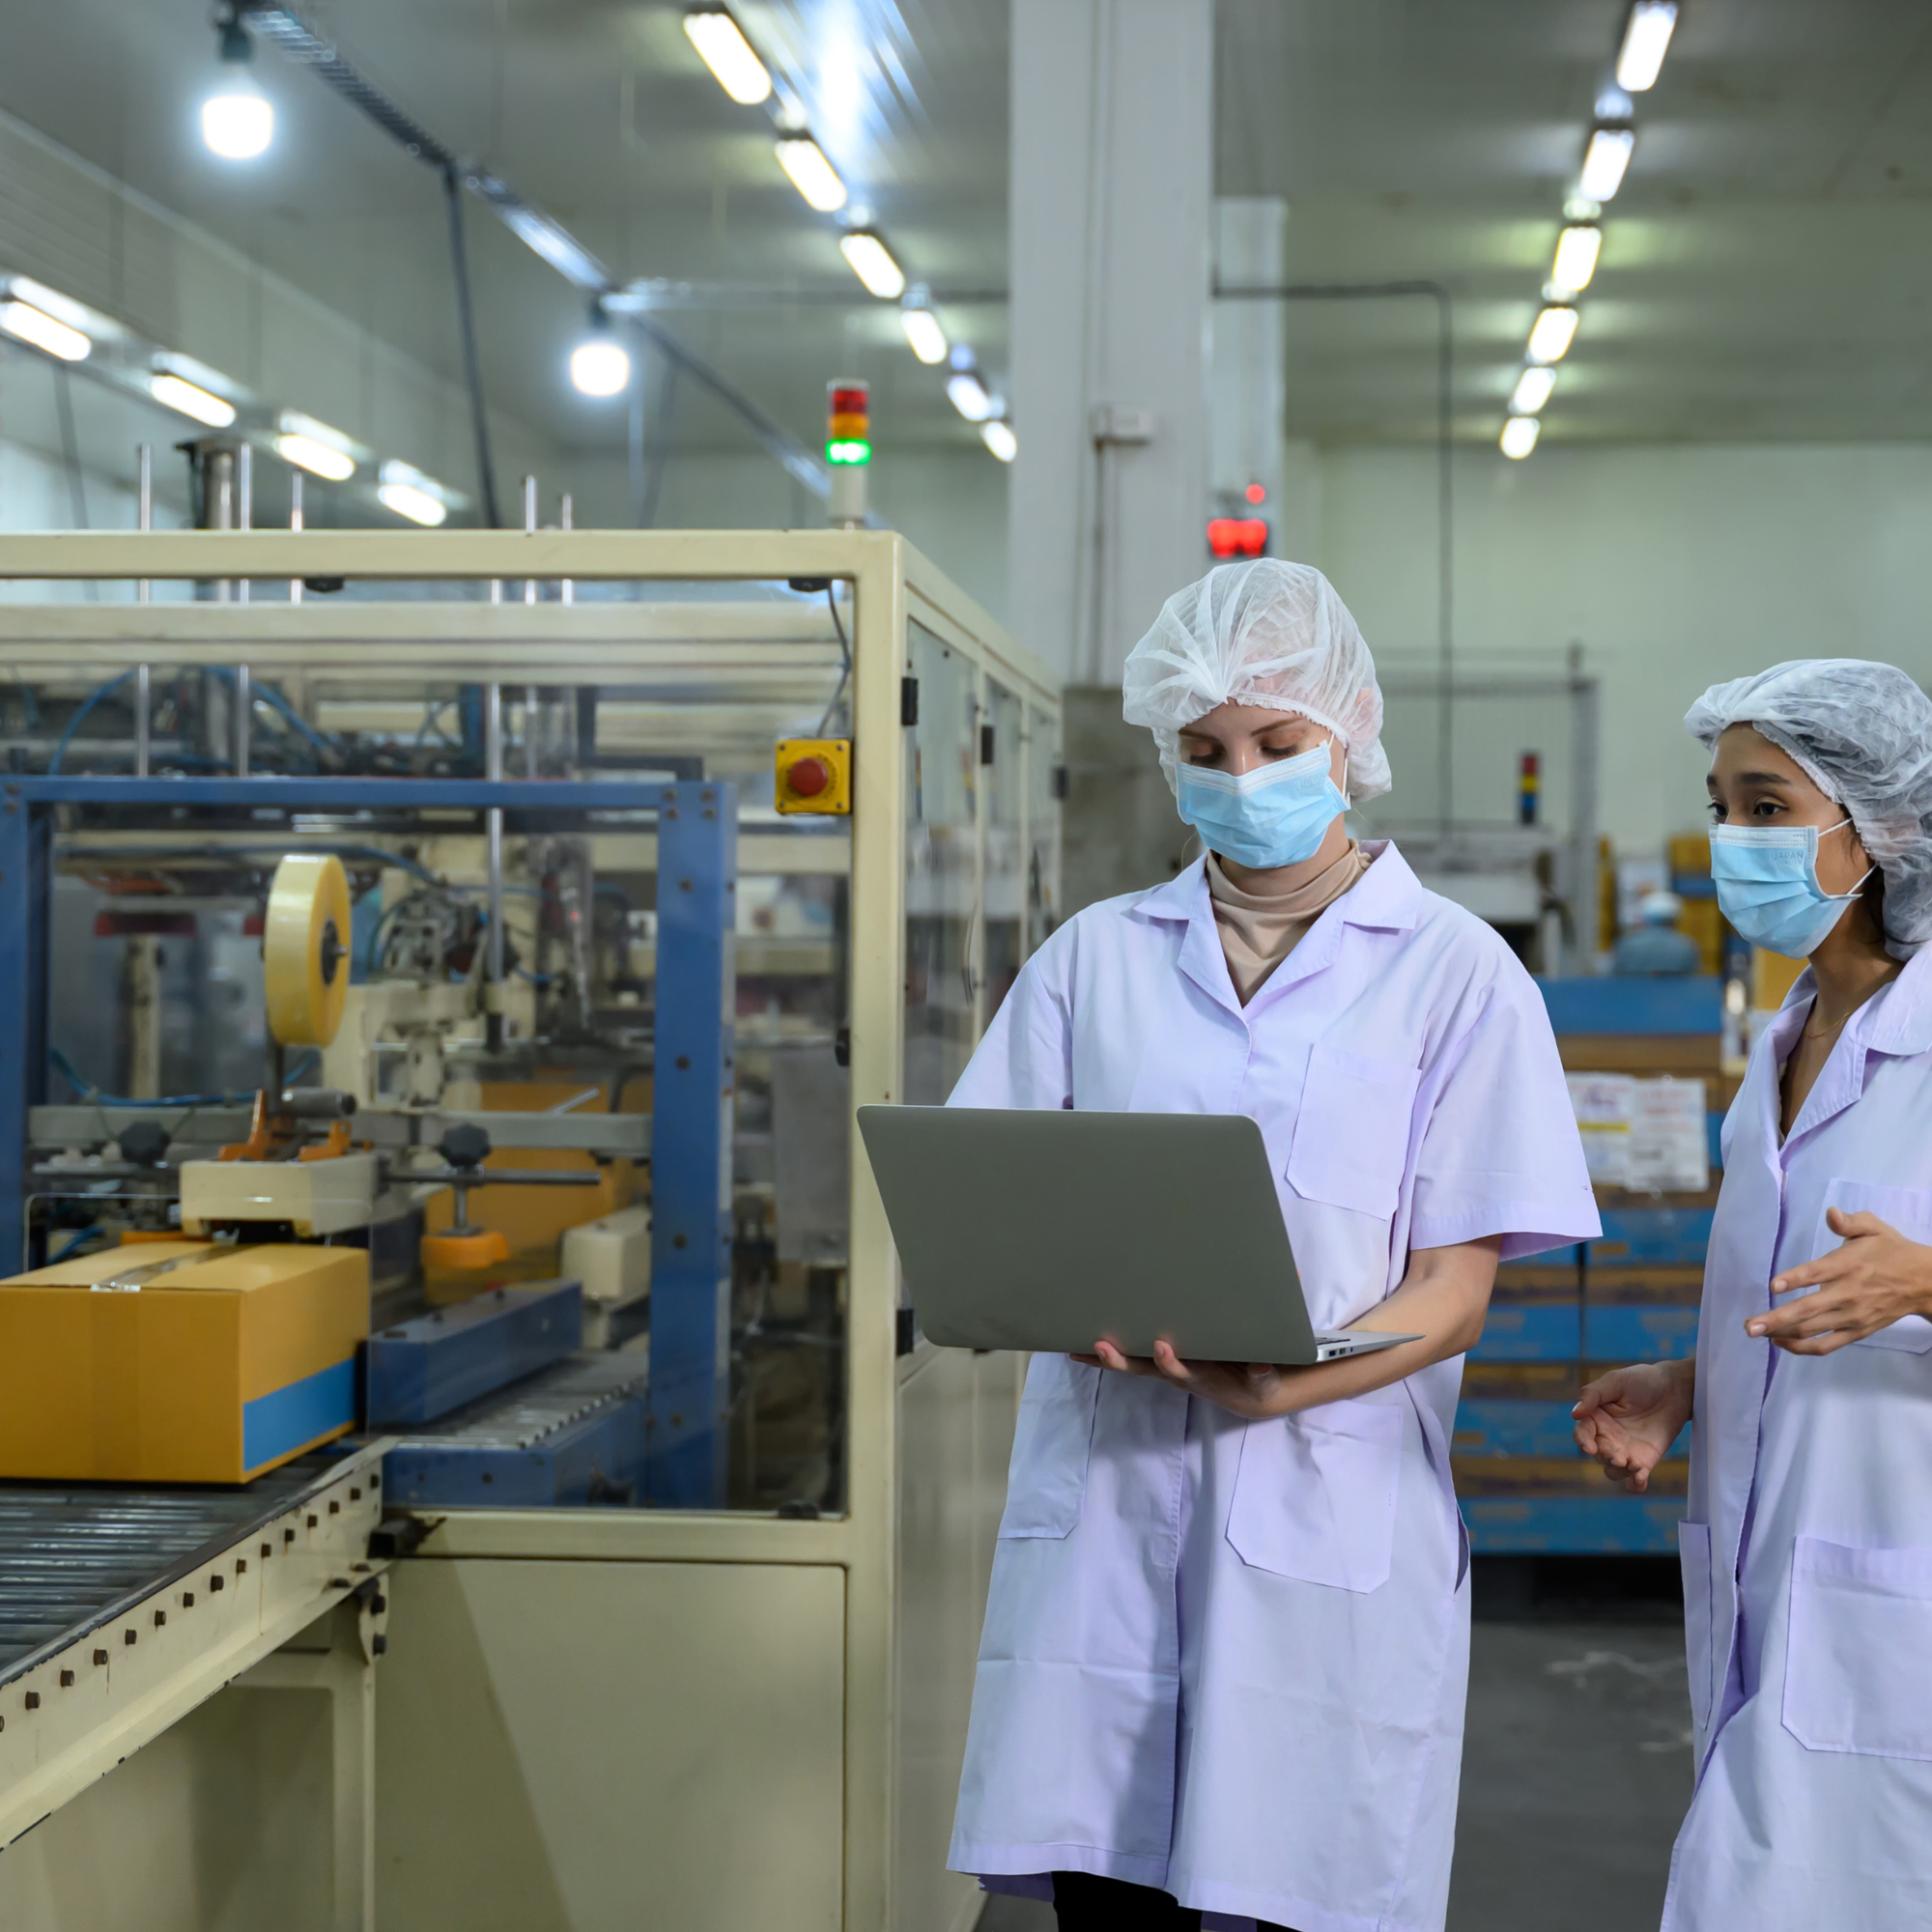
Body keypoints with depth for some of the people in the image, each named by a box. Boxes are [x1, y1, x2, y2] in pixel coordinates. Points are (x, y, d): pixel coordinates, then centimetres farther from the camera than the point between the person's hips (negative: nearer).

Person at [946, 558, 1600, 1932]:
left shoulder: (1454, 974, 4)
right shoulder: (1097, 957, 13)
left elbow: (1454, 1294, -2)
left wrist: (1273, 1383, -20)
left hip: (1328, 1517, -2)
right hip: (1106, 1503, 2)